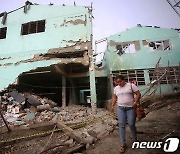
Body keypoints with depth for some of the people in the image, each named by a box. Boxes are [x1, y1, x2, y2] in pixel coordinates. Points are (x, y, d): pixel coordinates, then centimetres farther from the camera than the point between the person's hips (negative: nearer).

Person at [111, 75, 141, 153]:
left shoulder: (131, 85, -3)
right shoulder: (116, 88, 10)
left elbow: (138, 94, -3)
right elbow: (114, 97, 18)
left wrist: (135, 102, -14)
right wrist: (112, 105, 6)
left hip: (130, 108, -3)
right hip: (120, 108, 4)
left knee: (131, 124, -2)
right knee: (121, 125, 0)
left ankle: (135, 140, 27)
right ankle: (123, 144, 10)